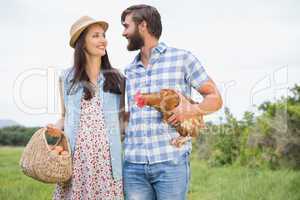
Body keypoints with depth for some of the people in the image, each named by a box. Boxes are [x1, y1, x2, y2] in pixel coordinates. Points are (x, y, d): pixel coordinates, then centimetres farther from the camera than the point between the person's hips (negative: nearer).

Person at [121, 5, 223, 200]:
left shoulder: (182, 58, 2)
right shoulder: (129, 71, 16)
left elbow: (215, 98, 2)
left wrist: (192, 109, -16)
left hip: (171, 162, -4)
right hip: (133, 164, 4)